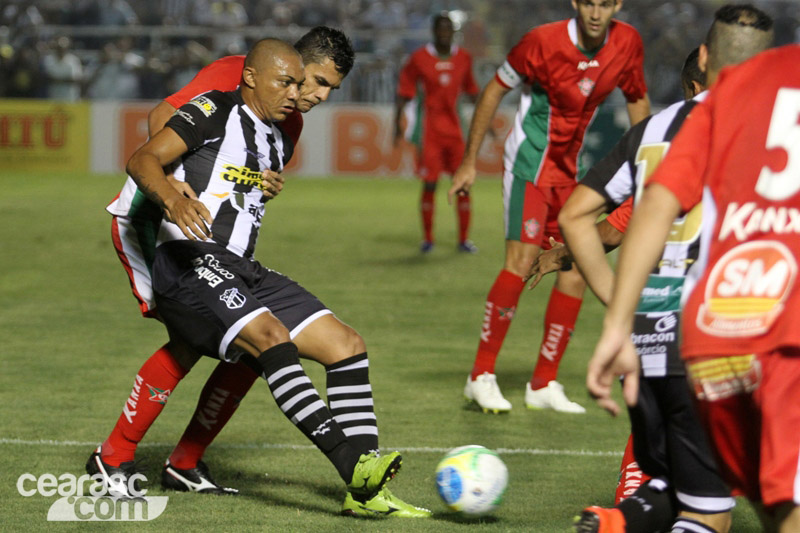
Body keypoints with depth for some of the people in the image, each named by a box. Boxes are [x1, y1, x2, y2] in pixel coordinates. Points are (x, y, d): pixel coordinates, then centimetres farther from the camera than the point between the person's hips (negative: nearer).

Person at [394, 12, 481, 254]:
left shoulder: (463, 58, 6)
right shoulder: (420, 59, -4)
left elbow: (472, 91, 19)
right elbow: (405, 92, 1)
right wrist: (398, 125, -4)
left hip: (454, 130, 3)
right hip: (430, 131, -3)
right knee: (429, 185, -3)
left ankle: (464, 239, 8)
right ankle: (427, 238, 11)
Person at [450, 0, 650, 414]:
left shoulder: (627, 44, -4)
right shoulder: (544, 41, -17)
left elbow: (638, 100, 13)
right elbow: (496, 89, -5)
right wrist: (469, 161, -4)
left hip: (571, 169, 6)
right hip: (529, 162, -6)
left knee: (577, 268, 0)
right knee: (521, 262, -17)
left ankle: (544, 383, 11)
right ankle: (481, 376, -9)